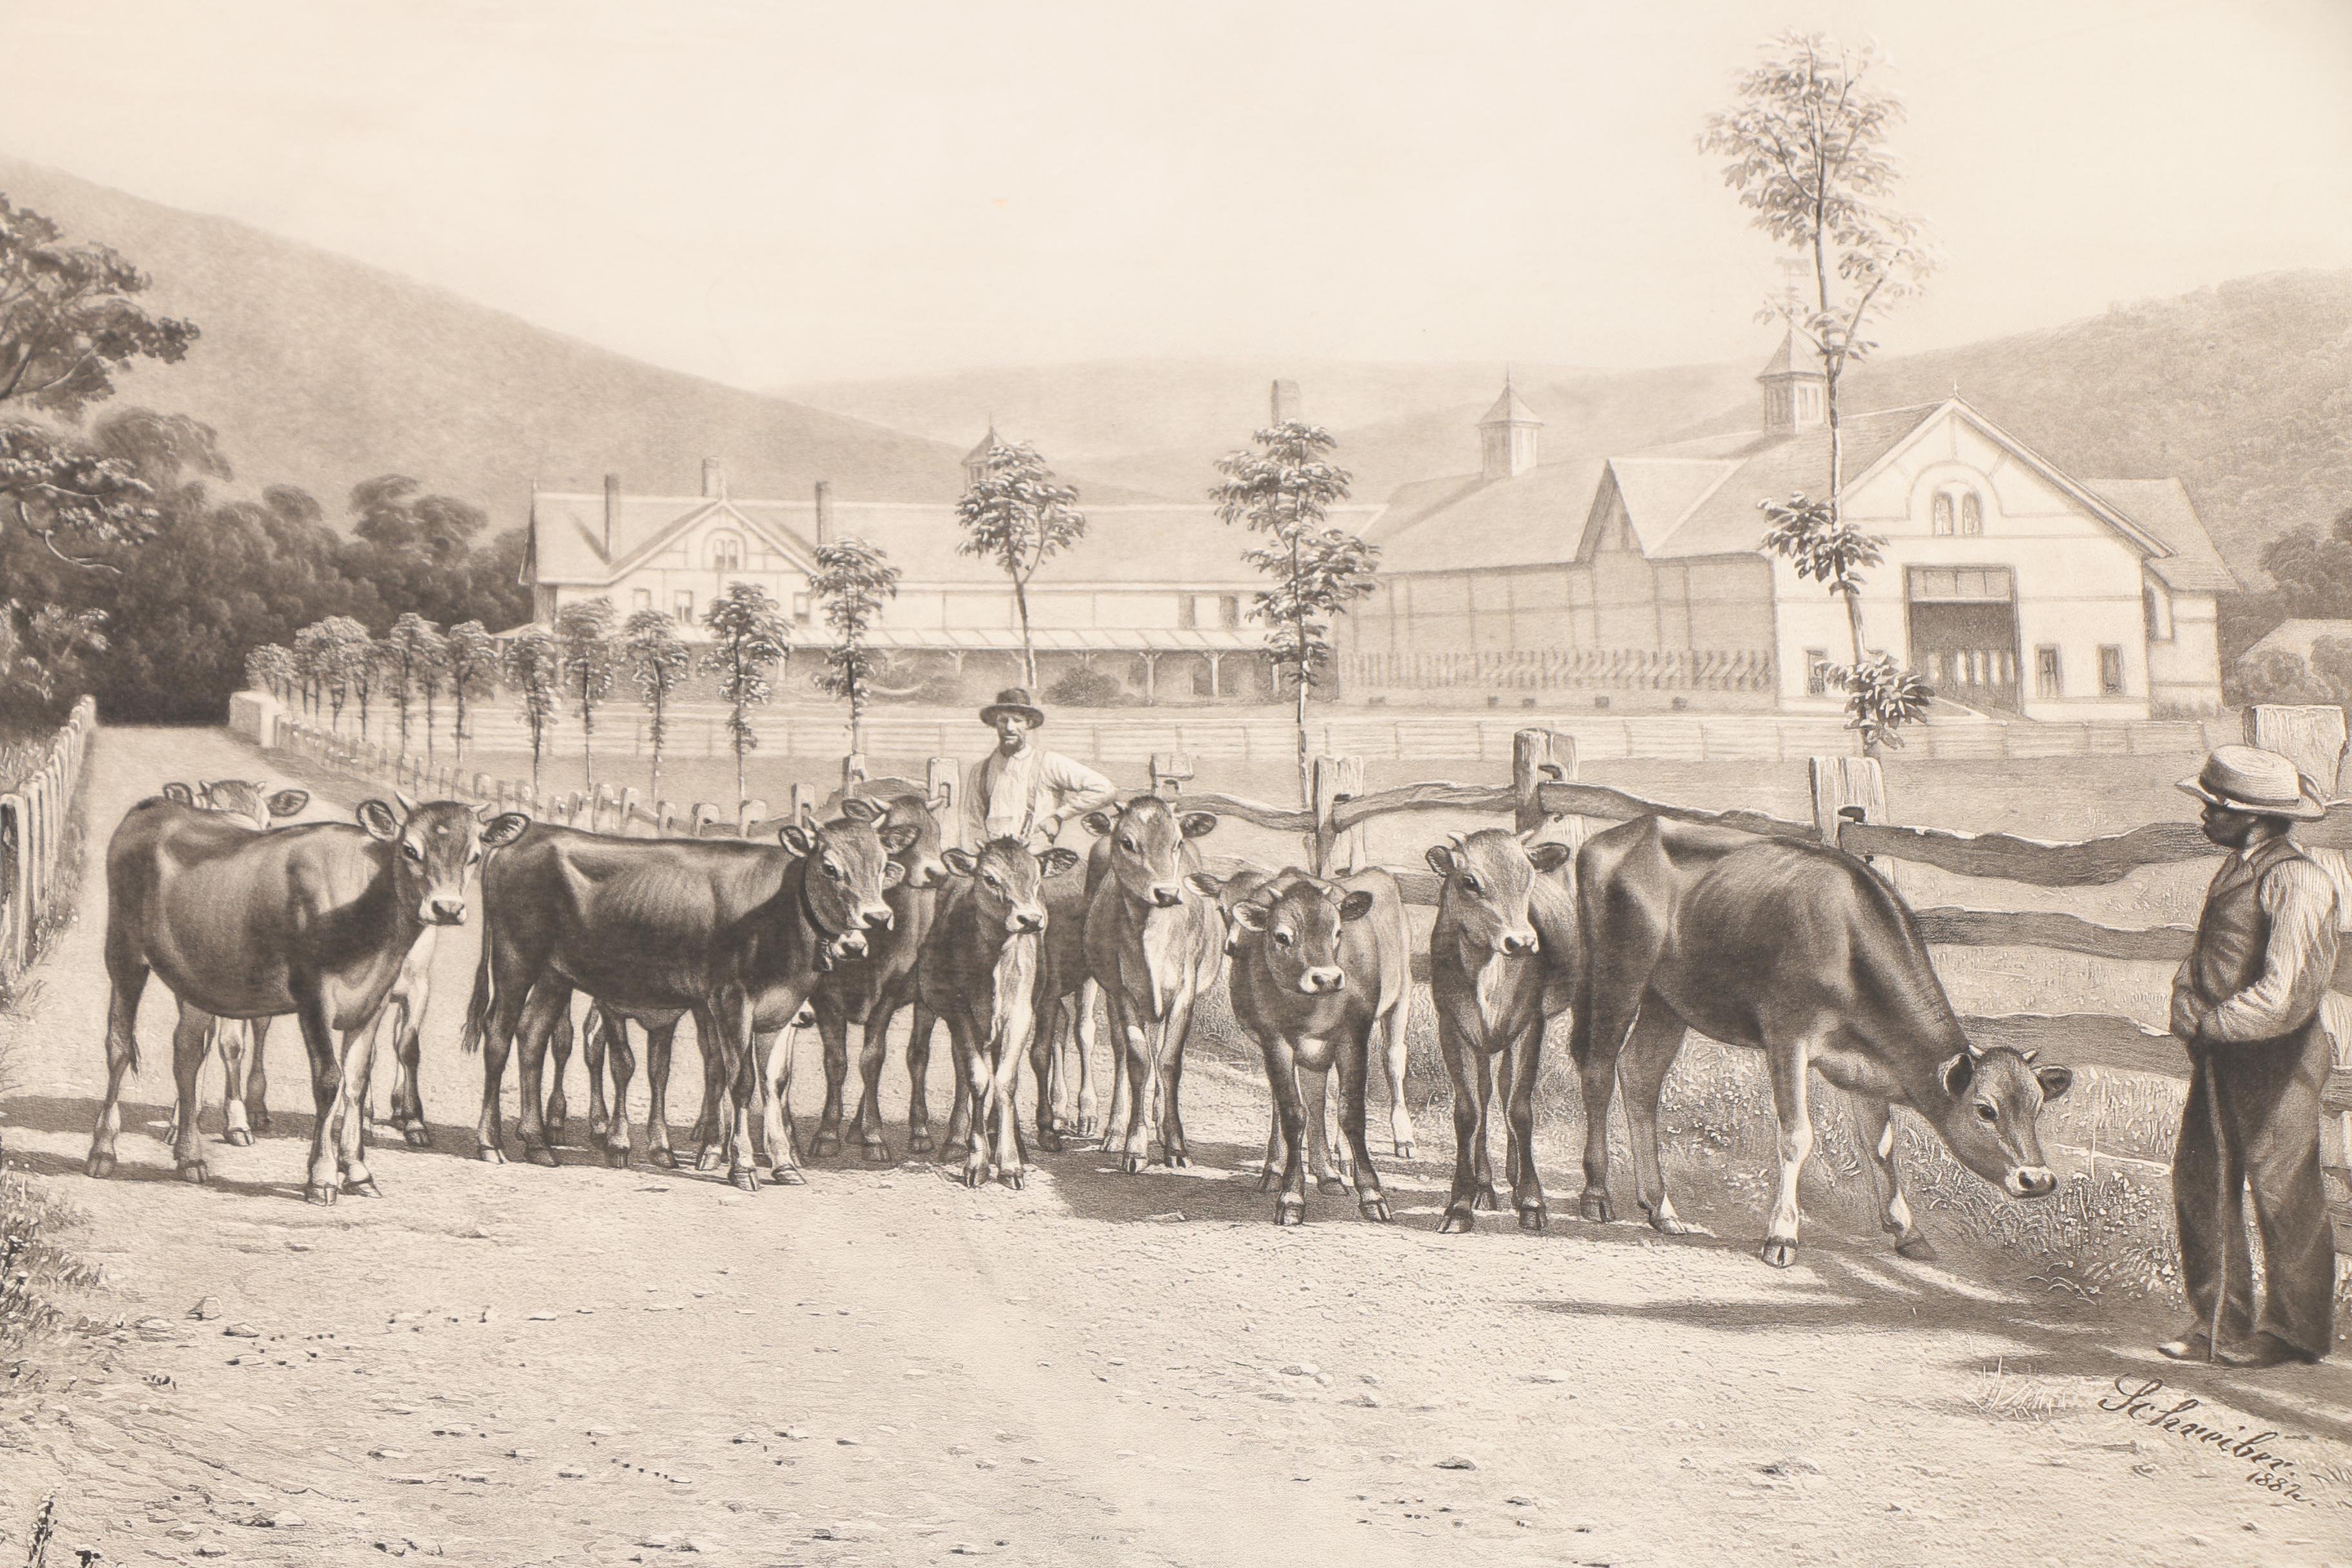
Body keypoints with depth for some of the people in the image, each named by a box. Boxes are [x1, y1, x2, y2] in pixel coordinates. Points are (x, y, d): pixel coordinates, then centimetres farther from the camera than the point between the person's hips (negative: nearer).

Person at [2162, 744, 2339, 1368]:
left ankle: (2292, 1332, 17)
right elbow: (2203, 960, 17)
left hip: (2275, 1060, -9)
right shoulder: (2236, 869, 11)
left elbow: (2286, 996, -24)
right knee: (2200, 1181, 9)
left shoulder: (2297, 883, -18)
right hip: (2221, 1056, 9)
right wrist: (2188, 1001, -3)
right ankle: (2220, 1324, 20)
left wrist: (2209, 1023, -15)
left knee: (2282, 1195, 3)